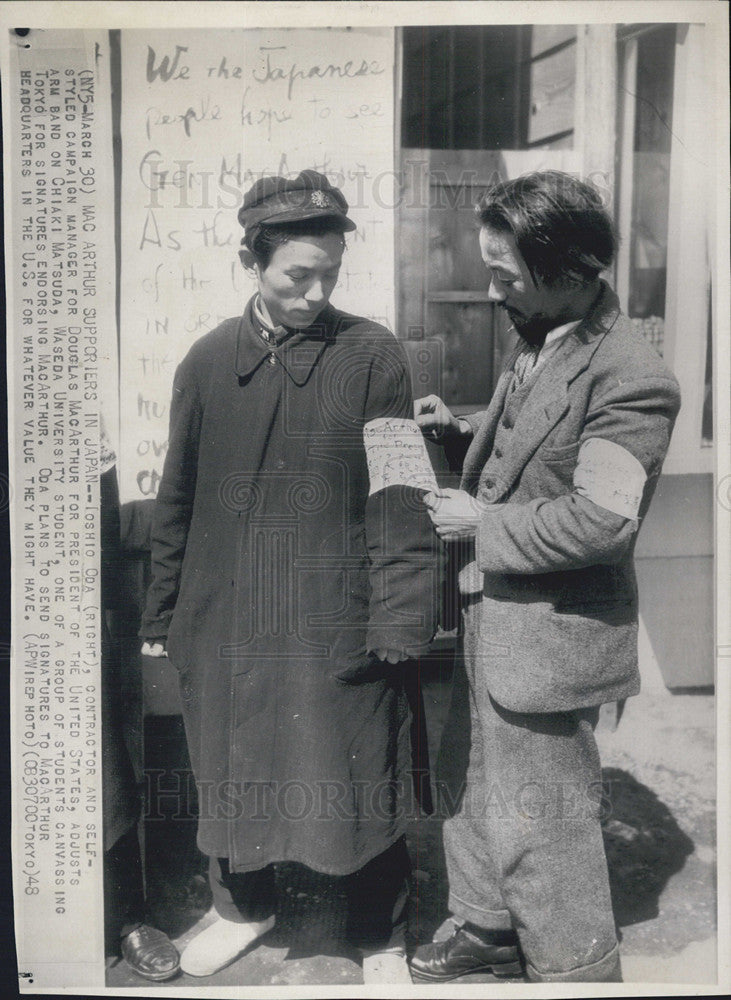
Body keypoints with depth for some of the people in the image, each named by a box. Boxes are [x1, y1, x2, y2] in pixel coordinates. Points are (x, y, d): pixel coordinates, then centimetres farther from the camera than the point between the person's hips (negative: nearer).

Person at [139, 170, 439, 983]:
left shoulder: (371, 355, -6)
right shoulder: (210, 360, 3)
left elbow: (400, 499, -8)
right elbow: (177, 498, 8)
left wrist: (399, 622, -13)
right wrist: (163, 613, 10)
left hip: (338, 625, -3)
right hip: (226, 619, 3)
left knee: (357, 785, 10)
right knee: (232, 775, 19)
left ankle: (380, 941, 35)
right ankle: (243, 907, 46)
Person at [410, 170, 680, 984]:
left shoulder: (629, 378, -22)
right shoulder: (535, 343, 5)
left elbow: (602, 518, -27)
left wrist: (481, 526, -19)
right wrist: (459, 429, 2)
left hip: (547, 633, -9)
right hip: (494, 613, 9)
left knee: (539, 819, 8)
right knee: (486, 790, 24)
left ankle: (574, 969, 32)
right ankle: (490, 931, 46)